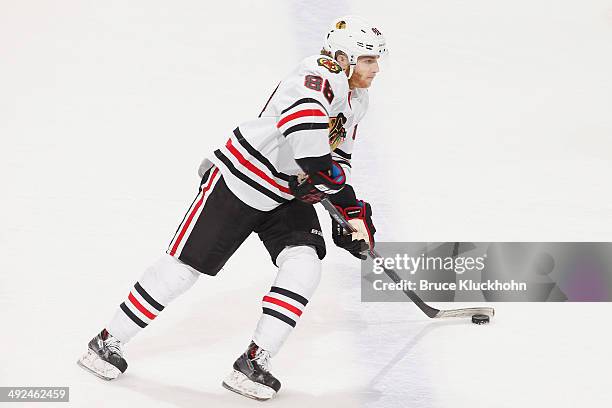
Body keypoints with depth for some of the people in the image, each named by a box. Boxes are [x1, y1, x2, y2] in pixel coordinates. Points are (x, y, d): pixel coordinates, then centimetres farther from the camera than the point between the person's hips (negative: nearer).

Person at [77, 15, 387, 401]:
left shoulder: (357, 100, 9)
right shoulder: (323, 75, -21)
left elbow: (337, 158, 21)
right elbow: (302, 114, -44)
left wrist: (354, 210, 13)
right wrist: (319, 169, -38)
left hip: (288, 195, 8)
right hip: (239, 182, -8)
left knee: (304, 266, -14)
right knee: (184, 264, -3)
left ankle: (254, 364, -9)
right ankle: (108, 341, 12)